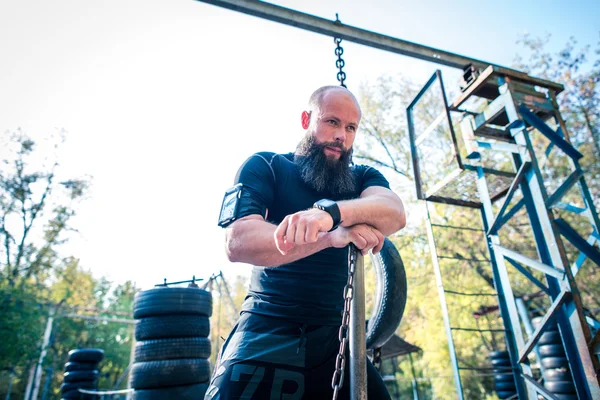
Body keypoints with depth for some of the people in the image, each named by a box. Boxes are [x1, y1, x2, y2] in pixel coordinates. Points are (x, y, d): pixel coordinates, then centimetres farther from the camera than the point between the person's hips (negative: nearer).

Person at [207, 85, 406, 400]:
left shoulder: (363, 178, 8)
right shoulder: (264, 167, -2)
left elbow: (394, 213, -15)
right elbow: (237, 241, -19)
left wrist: (329, 211, -35)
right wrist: (333, 236, -31)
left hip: (336, 334, 3)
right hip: (267, 330, -3)